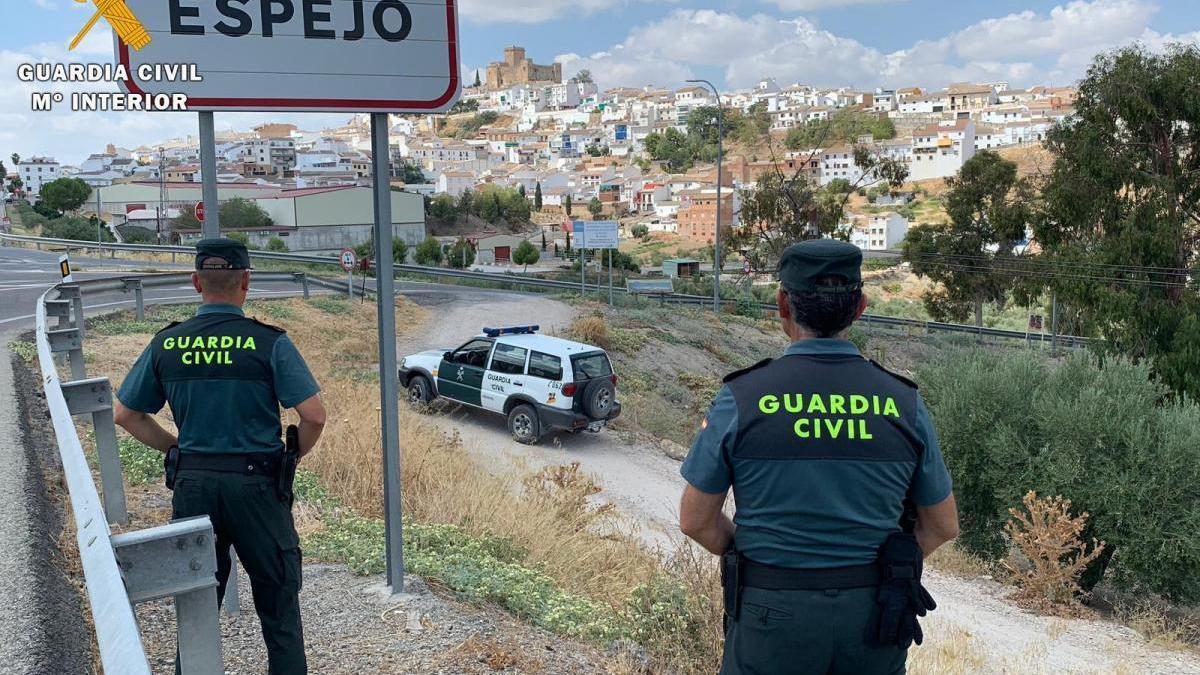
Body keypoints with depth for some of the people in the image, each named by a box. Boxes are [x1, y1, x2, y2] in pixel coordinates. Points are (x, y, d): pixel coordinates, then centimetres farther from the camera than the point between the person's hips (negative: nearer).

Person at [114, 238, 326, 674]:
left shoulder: (166, 345, 1)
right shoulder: (269, 343, -10)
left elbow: (125, 415, 9)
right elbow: (314, 416, -15)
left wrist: (176, 448, 14)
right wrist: (292, 457, 2)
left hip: (191, 485, 4)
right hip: (255, 484, -3)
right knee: (279, 606, 9)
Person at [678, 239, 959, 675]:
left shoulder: (741, 398, -11)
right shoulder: (902, 402, -5)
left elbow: (695, 520, -4)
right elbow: (943, 526, 5)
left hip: (773, 612, -2)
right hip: (873, 619, 2)